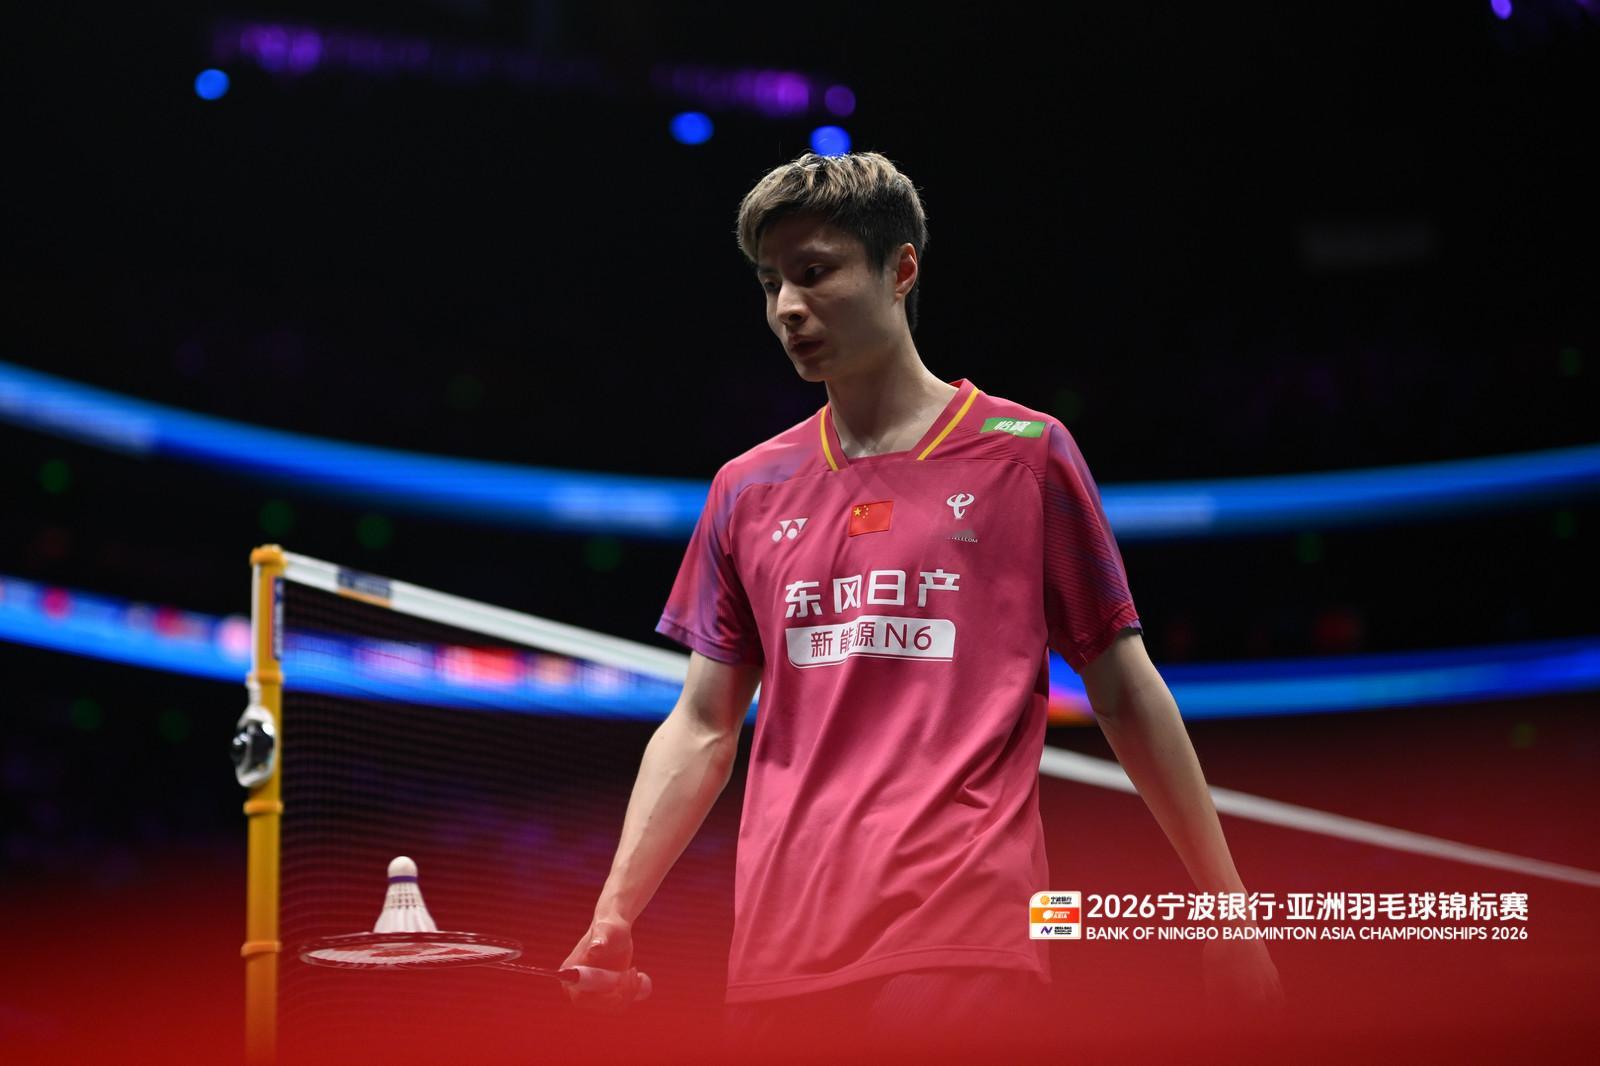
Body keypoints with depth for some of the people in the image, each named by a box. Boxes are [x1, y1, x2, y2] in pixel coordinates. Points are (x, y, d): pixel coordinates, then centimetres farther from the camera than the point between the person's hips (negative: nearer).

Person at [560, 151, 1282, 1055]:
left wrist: (1227, 911, 6)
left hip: (967, 950, -3)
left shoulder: (1026, 455, 6)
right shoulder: (748, 491, 15)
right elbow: (701, 730, 16)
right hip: (778, 958, 4)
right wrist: (611, 921, 6)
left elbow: (1124, 692, 8)